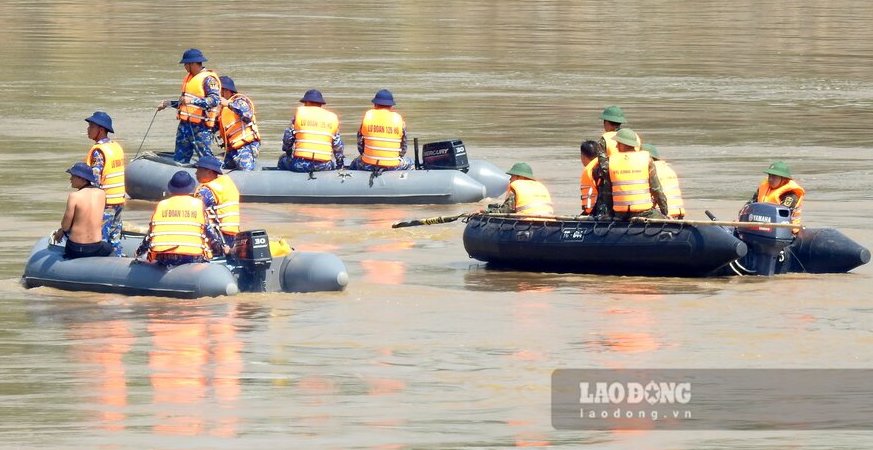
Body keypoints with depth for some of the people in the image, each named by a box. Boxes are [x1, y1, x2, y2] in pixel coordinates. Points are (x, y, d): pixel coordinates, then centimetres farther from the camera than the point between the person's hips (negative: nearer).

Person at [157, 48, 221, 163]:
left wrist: (193, 100, -33)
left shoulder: (208, 79, -11)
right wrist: (169, 103, 24)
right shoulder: (189, 78, 19)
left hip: (201, 126, -9)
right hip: (185, 125, 9)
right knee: (180, 159, 8)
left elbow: (215, 100, -25)